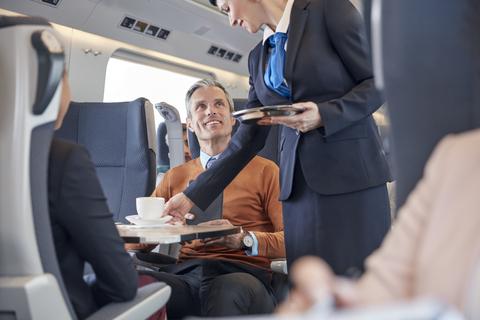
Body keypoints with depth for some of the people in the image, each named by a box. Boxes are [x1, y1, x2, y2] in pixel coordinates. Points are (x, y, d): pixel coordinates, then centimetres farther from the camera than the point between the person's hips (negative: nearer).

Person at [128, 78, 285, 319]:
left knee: (230, 291, -41)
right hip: (184, 274, 3)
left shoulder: (264, 171, 14)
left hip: (241, 273, -3)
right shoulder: (174, 177, 26)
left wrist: (243, 239, -14)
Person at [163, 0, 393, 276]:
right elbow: (250, 138, 16)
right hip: (299, 183, 5)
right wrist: (193, 195, 13)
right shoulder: (258, 57, 17)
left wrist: (324, 115, -17)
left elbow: (378, 82, -2)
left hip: (351, 171, -5)